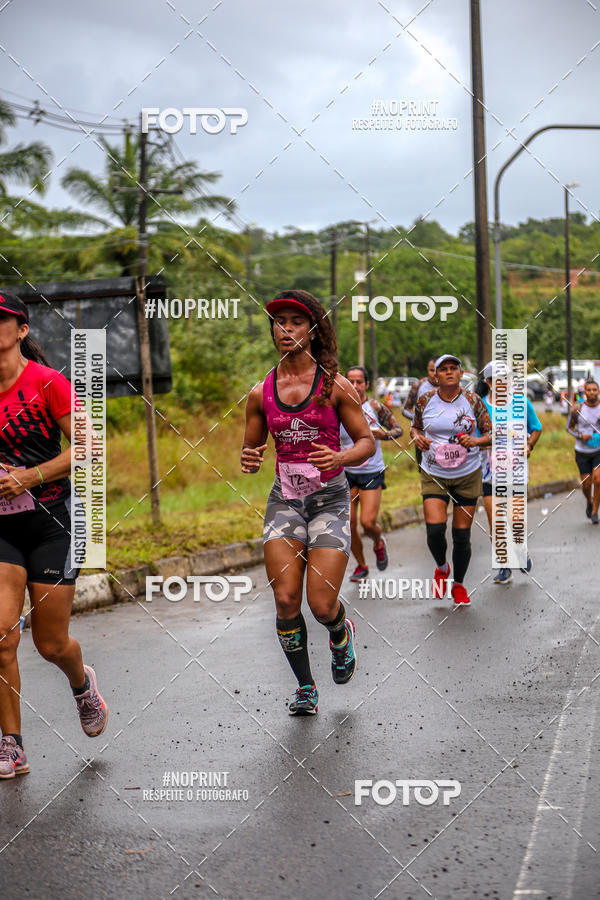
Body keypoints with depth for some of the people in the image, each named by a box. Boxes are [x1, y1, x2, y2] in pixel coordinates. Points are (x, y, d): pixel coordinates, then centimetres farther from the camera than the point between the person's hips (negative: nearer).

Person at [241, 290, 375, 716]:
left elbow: (367, 441, 1)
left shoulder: (334, 385, -4)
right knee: (286, 600, -8)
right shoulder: (261, 393, 4)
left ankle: (342, 633, 30)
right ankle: (305, 688, 12)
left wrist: (339, 458, -20)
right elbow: (251, 448, 15)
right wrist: (249, 461, -10)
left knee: (322, 604, -9)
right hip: (285, 499, 2)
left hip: (330, 498, -2)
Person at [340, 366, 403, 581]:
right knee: (349, 525, 0)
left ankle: (379, 543, 24)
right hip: (346, 473, 2)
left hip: (372, 473, -2)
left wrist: (383, 435, -16)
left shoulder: (376, 407, -6)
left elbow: (398, 429, 3)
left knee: (368, 523, -12)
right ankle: (361, 566, 22)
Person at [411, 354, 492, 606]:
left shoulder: (473, 401, -3)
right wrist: (417, 437, -7)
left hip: (468, 475, 0)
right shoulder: (425, 401, -1)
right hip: (433, 475, 0)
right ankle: (441, 568, 18)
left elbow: (492, 434, 2)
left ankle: (459, 585, 24)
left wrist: (476, 441, -18)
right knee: (435, 529, -15)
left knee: (462, 535, 2)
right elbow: (415, 426, 15)